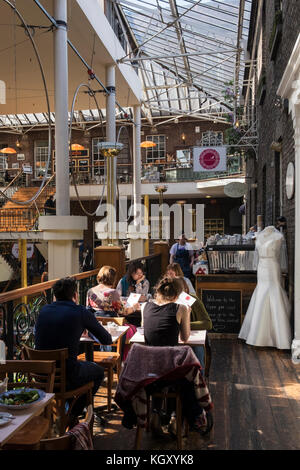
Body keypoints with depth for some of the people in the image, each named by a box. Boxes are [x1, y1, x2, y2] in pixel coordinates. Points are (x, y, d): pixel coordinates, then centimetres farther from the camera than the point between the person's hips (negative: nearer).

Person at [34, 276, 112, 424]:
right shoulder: (81, 312, -8)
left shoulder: (44, 310, 5)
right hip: (66, 376, -6)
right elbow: (107, 340, 1)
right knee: (98, 371, 23)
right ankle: (71, 415, 22)